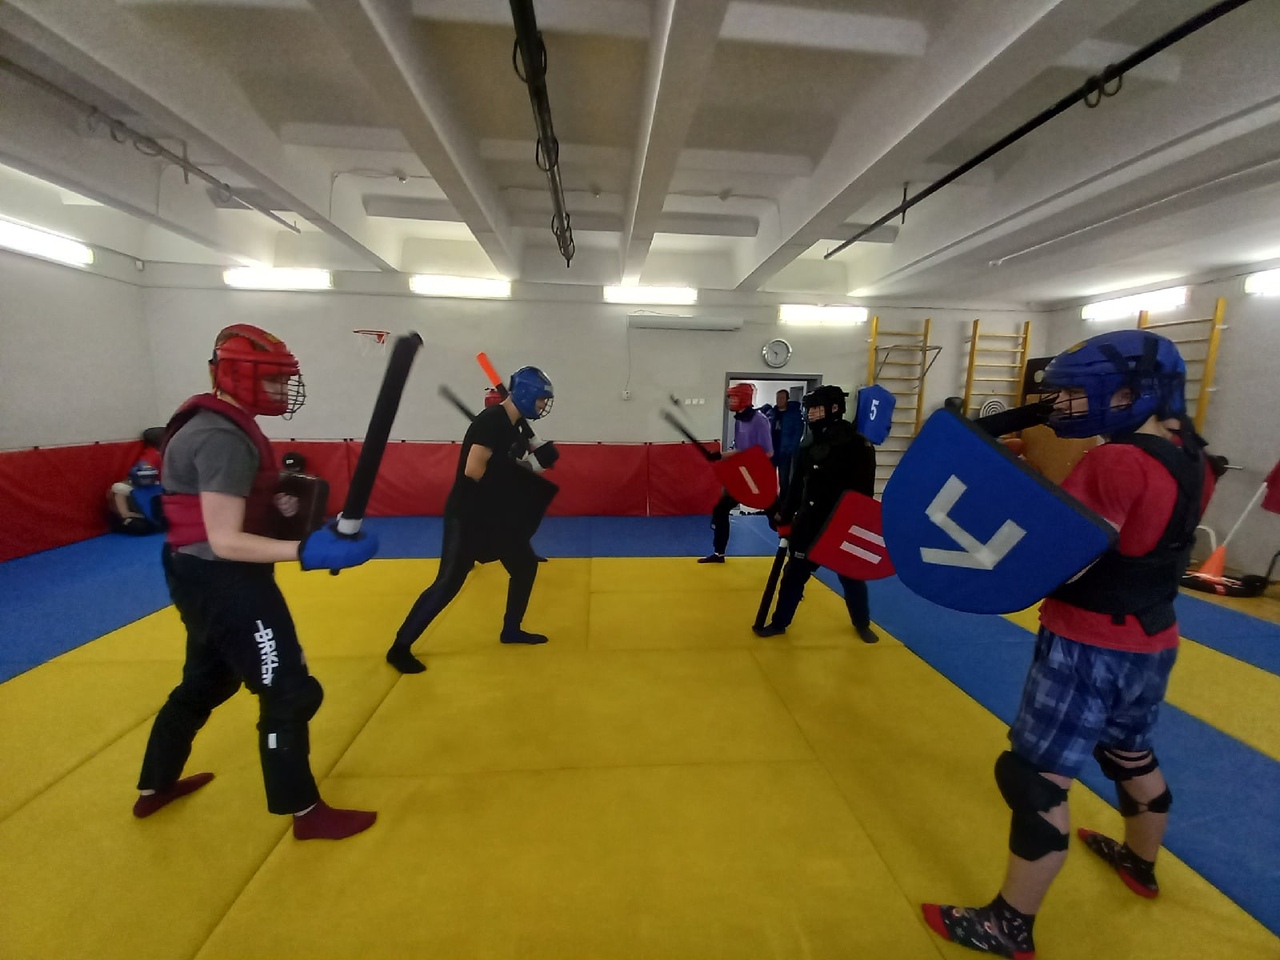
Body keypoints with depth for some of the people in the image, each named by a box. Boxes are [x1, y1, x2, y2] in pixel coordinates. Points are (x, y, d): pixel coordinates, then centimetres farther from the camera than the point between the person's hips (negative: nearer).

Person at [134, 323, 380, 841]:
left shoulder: (220, 425, 10)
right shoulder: (224, 439, -23)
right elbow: (224, 541, -28)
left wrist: (281, 502, 8)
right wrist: (307, 551, -37)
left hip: (205, 576, 11)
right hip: (224, 580, -11)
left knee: (205, 682, 27)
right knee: (289, 692, -1)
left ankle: (154, 787, 48)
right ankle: (306, 813, 14)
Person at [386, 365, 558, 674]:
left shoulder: (512, 426, 10)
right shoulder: (491, 420, -20)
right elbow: (474, 471, -27)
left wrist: (538, 460, -2)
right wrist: (514, 469, -10)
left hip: (495, 516, 10)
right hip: (466, 517, -10)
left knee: (525, 565, 14)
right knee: (448, 584, -6)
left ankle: (511, 629, 30)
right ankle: (400, 647, 9)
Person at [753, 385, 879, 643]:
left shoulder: (858, 445, -11)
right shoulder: (808, 446, 4)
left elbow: (864, 492, -13)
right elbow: (797, 486, 9)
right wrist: (784, 513, 3)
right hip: (809, 524, 4)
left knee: (852, 577, 15)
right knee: (793, 574, 9)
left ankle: (862, 624, 40)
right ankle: (779, 623, 24)